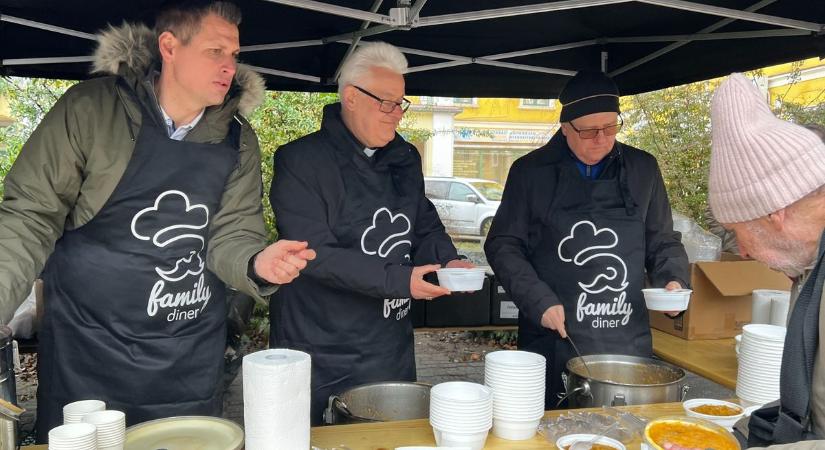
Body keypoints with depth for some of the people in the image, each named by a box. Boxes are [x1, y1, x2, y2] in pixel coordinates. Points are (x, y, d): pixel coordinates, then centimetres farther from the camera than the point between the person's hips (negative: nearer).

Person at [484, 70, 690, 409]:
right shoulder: (531, 171, -1)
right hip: (554, 342, -2)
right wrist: (539, 301, -10)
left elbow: (662, 242, 16)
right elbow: (503, 245, 1)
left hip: (627, 343, 2)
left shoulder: (643, 169, 6)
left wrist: (673, 279, -4)